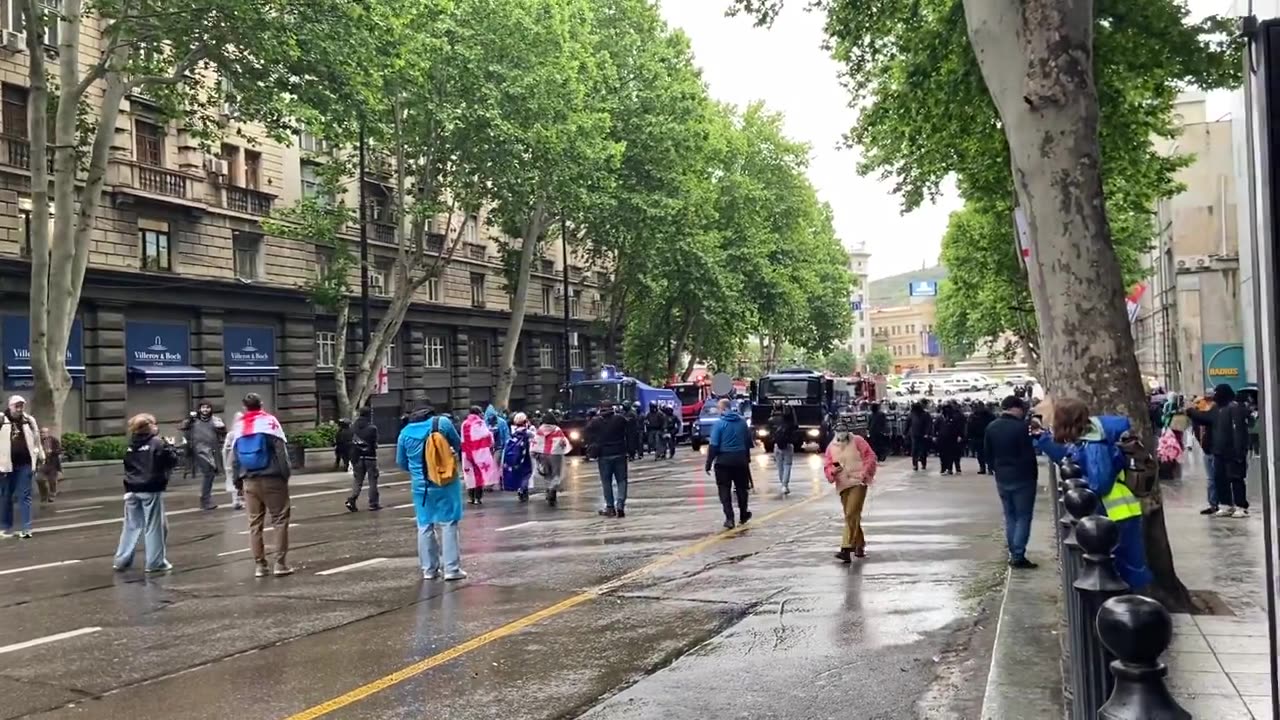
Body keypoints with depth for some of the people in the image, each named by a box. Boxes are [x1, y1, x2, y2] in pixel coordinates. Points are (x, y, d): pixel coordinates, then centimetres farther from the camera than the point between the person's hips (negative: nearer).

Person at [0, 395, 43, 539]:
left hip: (25, 464, 2)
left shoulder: (29, 420, 8)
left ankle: (26, 529, -2)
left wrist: (40, 456, 21)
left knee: (25, 496, 0)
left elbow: (36, 439, 19)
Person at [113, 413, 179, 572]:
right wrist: (170, 446, 6)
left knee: (132, 526, 13)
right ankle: (155, 562, 4)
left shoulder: (131, 446, 9)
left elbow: (128, 466, 17)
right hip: (151, 490, -6)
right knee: (154, 526, 1)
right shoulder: (157, 443, -9)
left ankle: (122, 560, 15)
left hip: (132, 490, 6)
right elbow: (172, 461, -8)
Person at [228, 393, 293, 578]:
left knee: (254, 522, 10)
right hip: (271, 478, -4)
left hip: (249, 481, 4)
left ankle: (259, 565, 10)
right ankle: (280, 564, -5)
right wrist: (286, 474, -4)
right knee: (280, 519, 1)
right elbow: (281, 451, -9)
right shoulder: (269, 421, -3)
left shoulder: (238, 427, 10)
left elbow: (234, 457, 10)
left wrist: (239, 479, 16)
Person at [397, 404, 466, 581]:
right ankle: (452, 569, 0)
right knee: (448, 524, 2)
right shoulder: (442, 422, -2)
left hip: (421, 485, 2)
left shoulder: (405, 433, 5)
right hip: (446, 483, -2)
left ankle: (429, 569, 16)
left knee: (425, 526, 12)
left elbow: (401, 462, 13)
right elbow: (457, 444, 11)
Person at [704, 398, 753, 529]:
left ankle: (729, 518, -5)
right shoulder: (742, 421, 3)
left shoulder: (719, 423, -11)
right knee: (741, 488, 18)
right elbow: (748, 441, 11)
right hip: (740, 459, 4)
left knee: (724, 490, 3)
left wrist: (708, 464, -11)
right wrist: (747, 458, 22)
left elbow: (713, 445, -15)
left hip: (724, 461, -4)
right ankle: (743, 515, 30)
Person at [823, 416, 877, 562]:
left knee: (852, 515, -16)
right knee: (851, 517, 13)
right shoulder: (831, 447, 10)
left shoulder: (857, 441, -1)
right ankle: (859, 546, 30)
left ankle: (847, 550, -21)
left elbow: (870, 457, -4)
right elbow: (827, 466, 9)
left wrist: (865, 473, -14)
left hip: (858, 483, -5)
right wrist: (833, 471, -13)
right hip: (843, 485, 5)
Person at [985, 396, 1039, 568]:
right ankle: (1018, 556, -4)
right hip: (1022, 478, -6)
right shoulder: (1021, 427, -17)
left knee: (1010, 516, 15)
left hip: (1002, 478, 6)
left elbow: (987, 454, 11)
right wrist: (1034, 473, -3)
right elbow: (1028, 455, -15)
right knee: (1023, 517, 0)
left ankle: (1013, 553, 16)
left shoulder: (990, 427, 5)